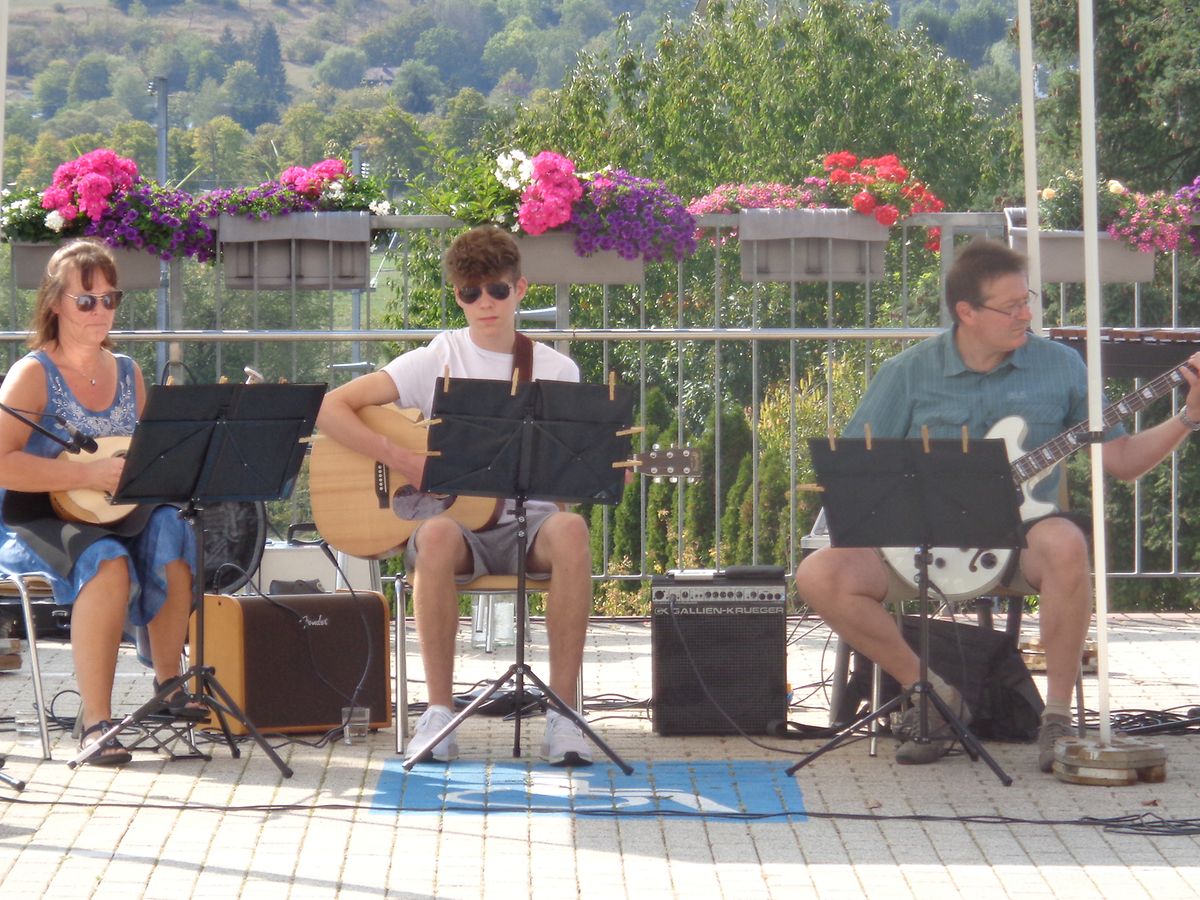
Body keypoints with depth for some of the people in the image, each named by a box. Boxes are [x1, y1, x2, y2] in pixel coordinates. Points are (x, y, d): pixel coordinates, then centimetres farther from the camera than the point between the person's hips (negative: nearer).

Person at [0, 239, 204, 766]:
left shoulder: (127, 373, 12)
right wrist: (87, 474, -24)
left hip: (118, 514, 5)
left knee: (169, 533, -26)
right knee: (107, 560, -36)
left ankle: (168, 682, -10)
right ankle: (95, 721, -33)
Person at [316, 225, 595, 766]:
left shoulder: (557, 371, 9)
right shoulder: (436, 360, 3)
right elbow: (329, 410, -4)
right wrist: (403, 462, -15)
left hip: (526, 522, 1)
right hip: (449, 514, -1)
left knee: (570, 531, -35)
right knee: (437, 537, -39)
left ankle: (562, 713, -31)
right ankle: (438, 712, -28)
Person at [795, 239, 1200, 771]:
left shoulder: (1060, 366, 3)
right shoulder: (907, 374, 0)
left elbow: (1122, 460, 4)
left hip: (1019, 536, -1)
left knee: (1065, 545, -38)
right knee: (819, 576, -23)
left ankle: (1058, 716, -22)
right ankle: (935, 695, -5)